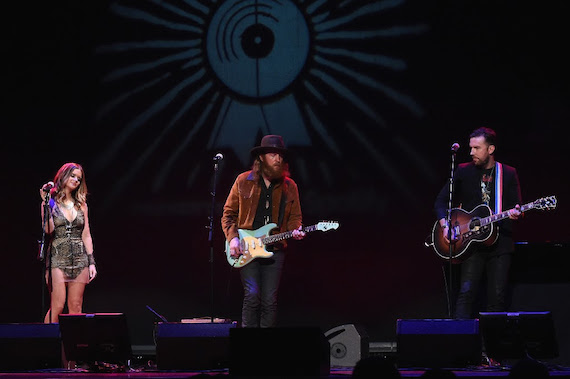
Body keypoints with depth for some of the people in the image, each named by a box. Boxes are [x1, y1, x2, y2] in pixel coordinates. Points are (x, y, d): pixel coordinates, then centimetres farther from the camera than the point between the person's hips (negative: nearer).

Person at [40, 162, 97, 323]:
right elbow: (48, 229, -12)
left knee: (76, 307, 0)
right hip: (57, 257, -4)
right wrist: (46, 203, -16)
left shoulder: (81, 205, 14)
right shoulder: (51, 201, 3)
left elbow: (86, 235, 13)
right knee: (57, 306, -12)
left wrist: (91, 262, 6)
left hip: (79, 258, 4)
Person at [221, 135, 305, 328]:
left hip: (274, 249, 2)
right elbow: (228, 213, 7)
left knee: (270, 300, -1)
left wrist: (295, 230, -6)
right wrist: (233, 238, -6)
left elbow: (295, 217, 16)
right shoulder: (243, 181, 2)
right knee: (252, 294, -14)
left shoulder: (289, 186, 9)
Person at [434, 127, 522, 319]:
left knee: (497, 296, -2)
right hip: (470, 243, 0)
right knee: (467, 292, -11)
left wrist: (514, 213, -18)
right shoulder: (463, 172, 6)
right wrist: (444, 225, -8)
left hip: (500, 241, 1)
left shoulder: (508, 174, 7)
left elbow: (516, 206, 6)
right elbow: (441, 201, 8)